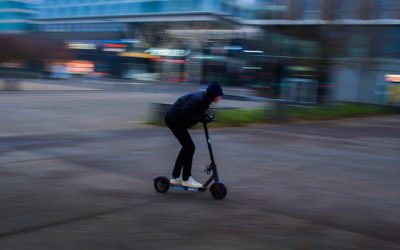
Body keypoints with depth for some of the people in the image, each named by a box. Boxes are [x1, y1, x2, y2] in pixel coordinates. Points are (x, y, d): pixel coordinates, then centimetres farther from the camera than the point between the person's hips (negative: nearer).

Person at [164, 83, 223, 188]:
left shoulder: (204, 99, 2)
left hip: (174, 119, 10)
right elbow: (184, 113, -30)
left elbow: (196, 112, 10)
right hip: (174, 119, -10)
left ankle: (175, 177, 22)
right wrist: (201, 118, -29)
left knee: (187, 147, 14)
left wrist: (205, 116, -8)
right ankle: (186, 179, 1)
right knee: (189, 147, -8)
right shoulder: (198, 99, -27)